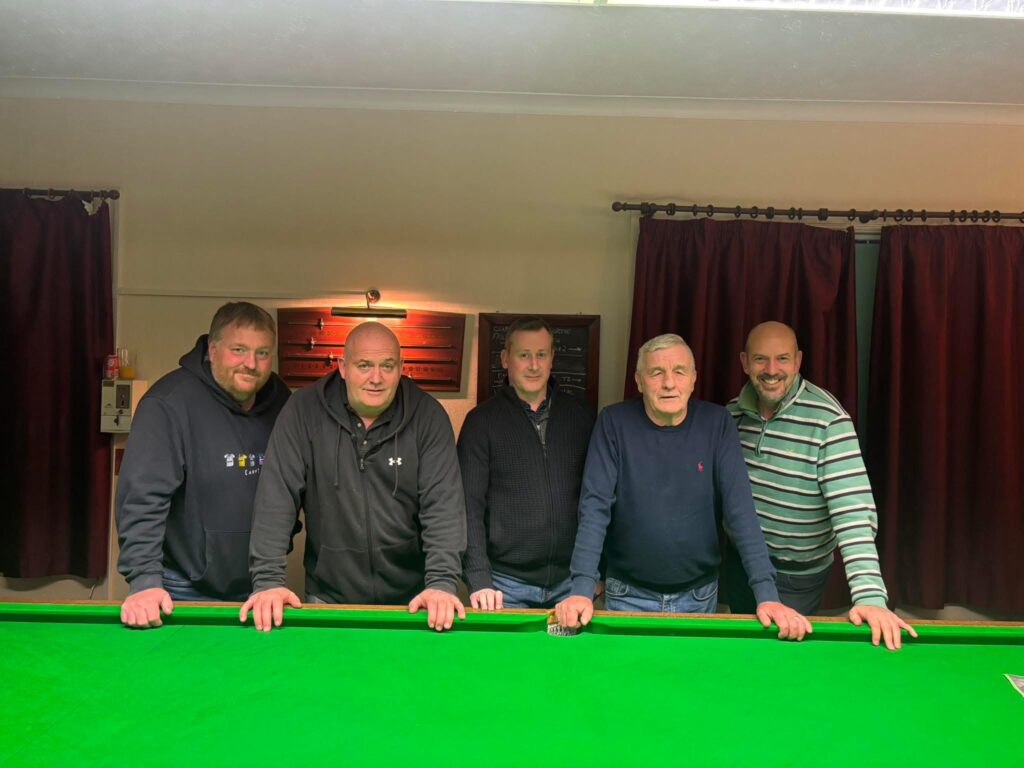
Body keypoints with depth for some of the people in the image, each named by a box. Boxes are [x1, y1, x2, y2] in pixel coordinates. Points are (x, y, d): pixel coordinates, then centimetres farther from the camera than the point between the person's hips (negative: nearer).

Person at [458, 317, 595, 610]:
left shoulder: (580, 416, 4)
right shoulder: (482, 421, -4)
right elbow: (470, 506, -8)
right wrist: (478, 579, -15)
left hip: (570, 579, 3)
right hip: (506, 583, -2)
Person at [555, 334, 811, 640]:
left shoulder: (717, 423, -8)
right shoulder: (614, 422, -11)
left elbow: (740, 508, -12)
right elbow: (595, 506, -16)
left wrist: (767, 593, -20)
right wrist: (582, 589, -26)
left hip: (699, 595, 1)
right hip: (628, 594, -1)